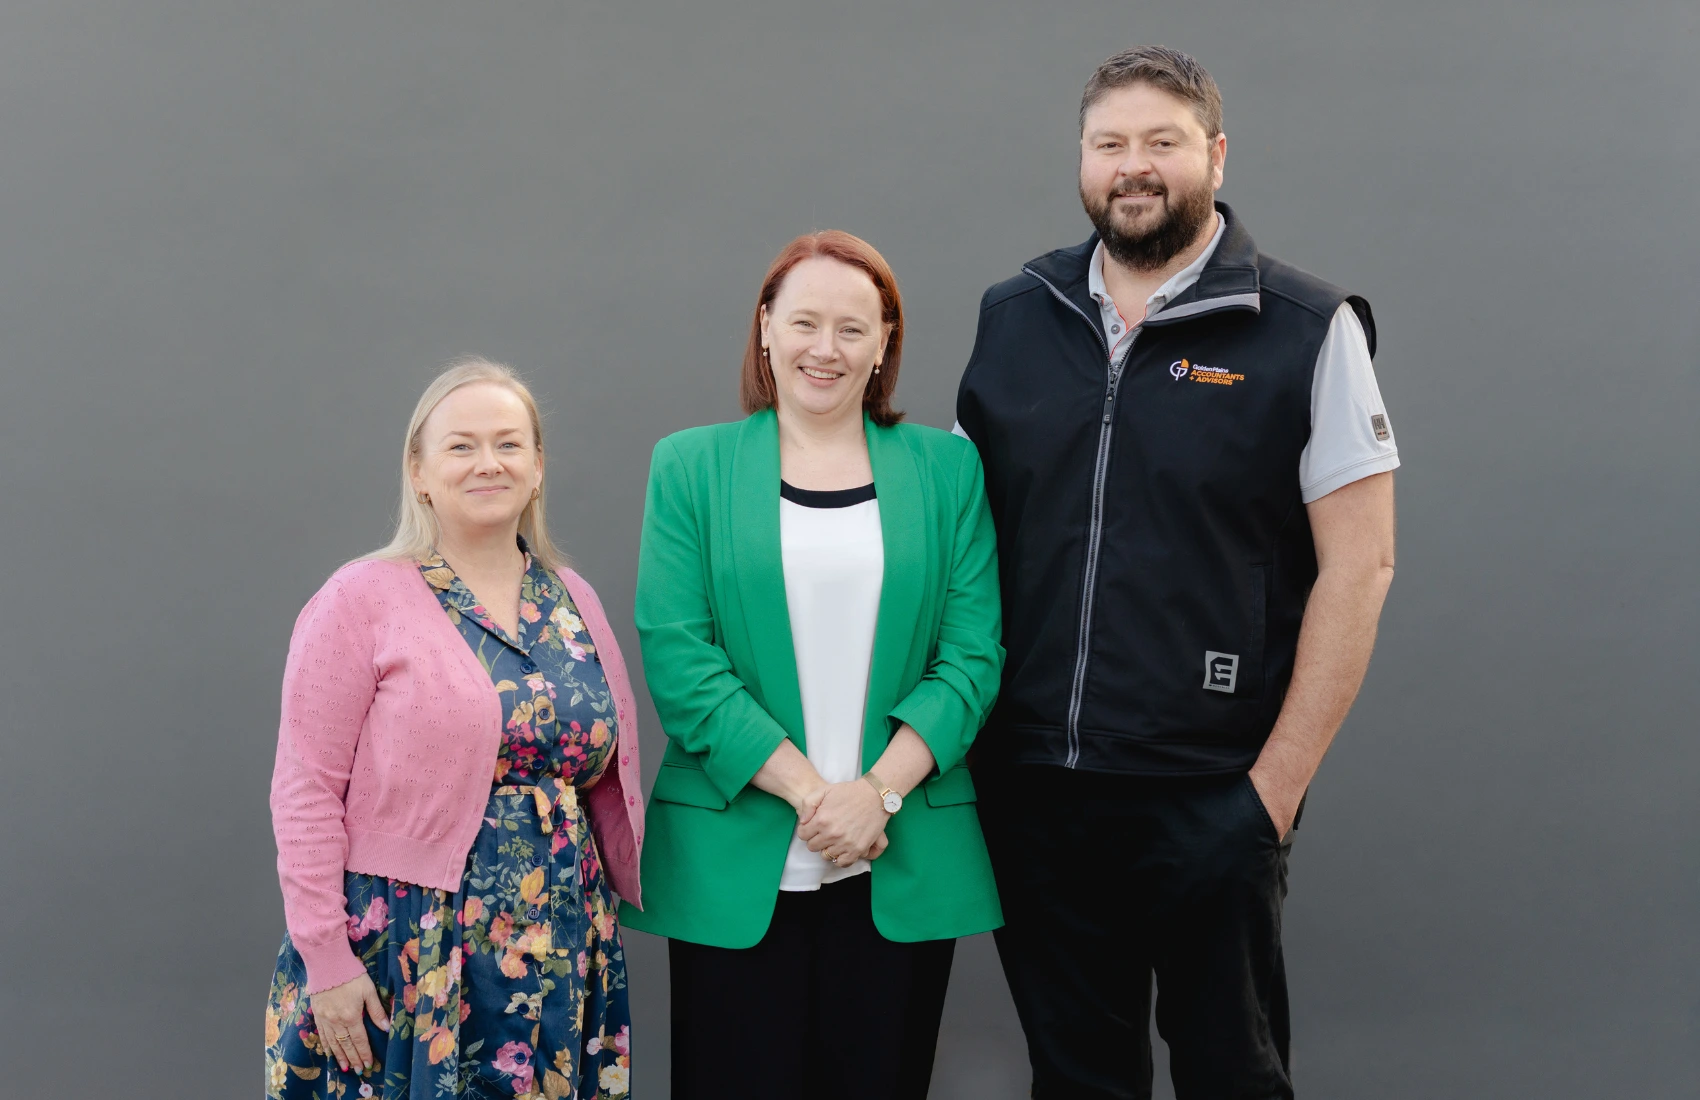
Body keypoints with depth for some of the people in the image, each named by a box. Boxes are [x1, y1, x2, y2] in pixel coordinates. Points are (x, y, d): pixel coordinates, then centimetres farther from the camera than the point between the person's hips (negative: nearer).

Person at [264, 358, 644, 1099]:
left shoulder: (573, 603, 10)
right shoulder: (362, 601, -6)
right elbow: (307, 794, -9)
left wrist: (613, 904, 6)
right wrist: (326, 960, -12)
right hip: (407, 956, -4)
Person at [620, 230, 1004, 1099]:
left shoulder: (946, 468, 7)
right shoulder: (690, 466, 5)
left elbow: (972, 654, 1)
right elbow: (677, 658, -4)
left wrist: (880, 791, -12)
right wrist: (808, 791, -13)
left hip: (903, 864, 1)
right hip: (733, 864, -1)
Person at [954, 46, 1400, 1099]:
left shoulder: (1306, 330, -5)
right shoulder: (1012, 319, 6)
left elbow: (1358, 564, -7)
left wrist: (1277, 786, -10)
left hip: (1207, 800, -3)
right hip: (1028, 784, 3)